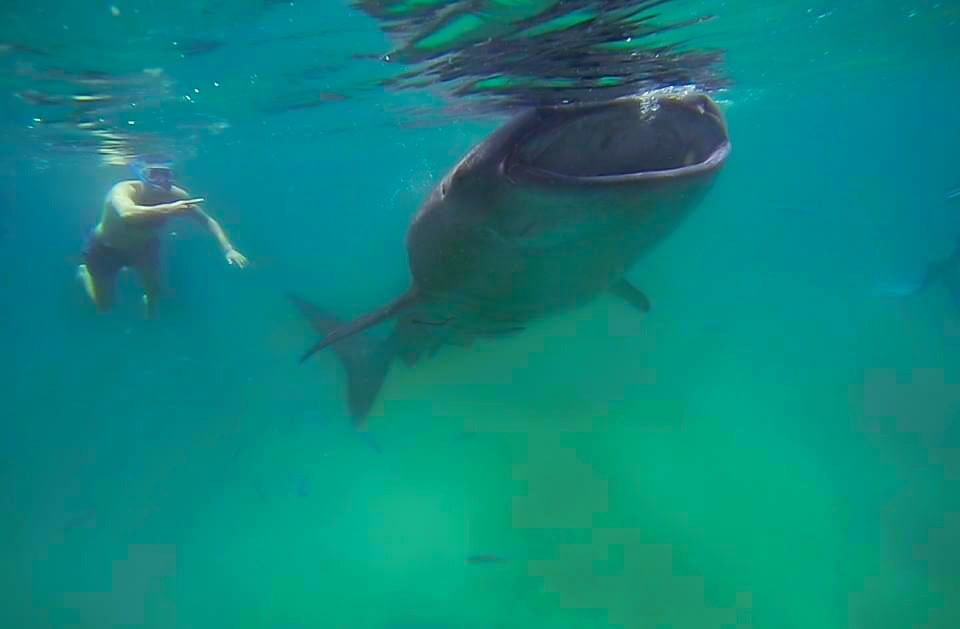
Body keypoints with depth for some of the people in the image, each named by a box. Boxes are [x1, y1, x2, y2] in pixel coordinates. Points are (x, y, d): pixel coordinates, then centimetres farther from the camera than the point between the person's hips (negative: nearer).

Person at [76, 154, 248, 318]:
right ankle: (85, 273, 38)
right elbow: (127, 215, -61)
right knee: (103, 306, 8)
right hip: (105, 248, -3)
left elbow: (207, 220, -18)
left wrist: (228, 249, -31)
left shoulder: (176, 195, -27)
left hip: (142, 246, 3)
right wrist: (168, 209, -72)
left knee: (155, 290, -8)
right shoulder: (123, 190, -38)